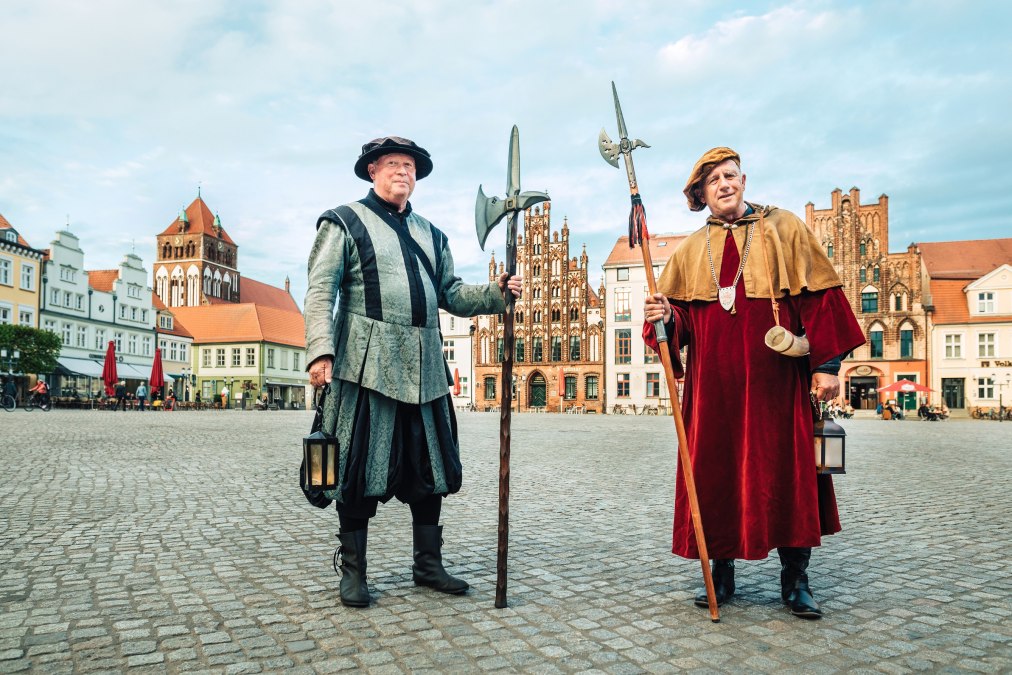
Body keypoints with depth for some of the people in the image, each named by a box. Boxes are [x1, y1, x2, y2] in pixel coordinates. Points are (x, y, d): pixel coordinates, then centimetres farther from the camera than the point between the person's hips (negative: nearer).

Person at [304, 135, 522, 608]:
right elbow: (320, 292, -4)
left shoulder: (431, 235, 21)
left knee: (430, 469, 9)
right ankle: (352, 572, 16)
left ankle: (428, 565, 24)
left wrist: (496, 293, -2)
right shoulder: (344, 223, 5)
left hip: (425, 369, 6)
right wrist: (320, 352, -18)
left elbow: (452, 296, 16)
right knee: (360, 470, 0)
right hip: (368, 367, -5)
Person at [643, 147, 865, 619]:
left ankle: (795, 580, 16)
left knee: (787, 472, 1)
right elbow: (679, 316, 10)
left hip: (776, 378, -2)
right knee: (715, 472, 4)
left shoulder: (783, 229, 5)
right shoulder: (690, 251, 12)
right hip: (713, 382, 2)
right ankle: (722, 573, 20)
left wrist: (826, 363, -6)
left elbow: (818, 296, 0)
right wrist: (664, 318, -14)